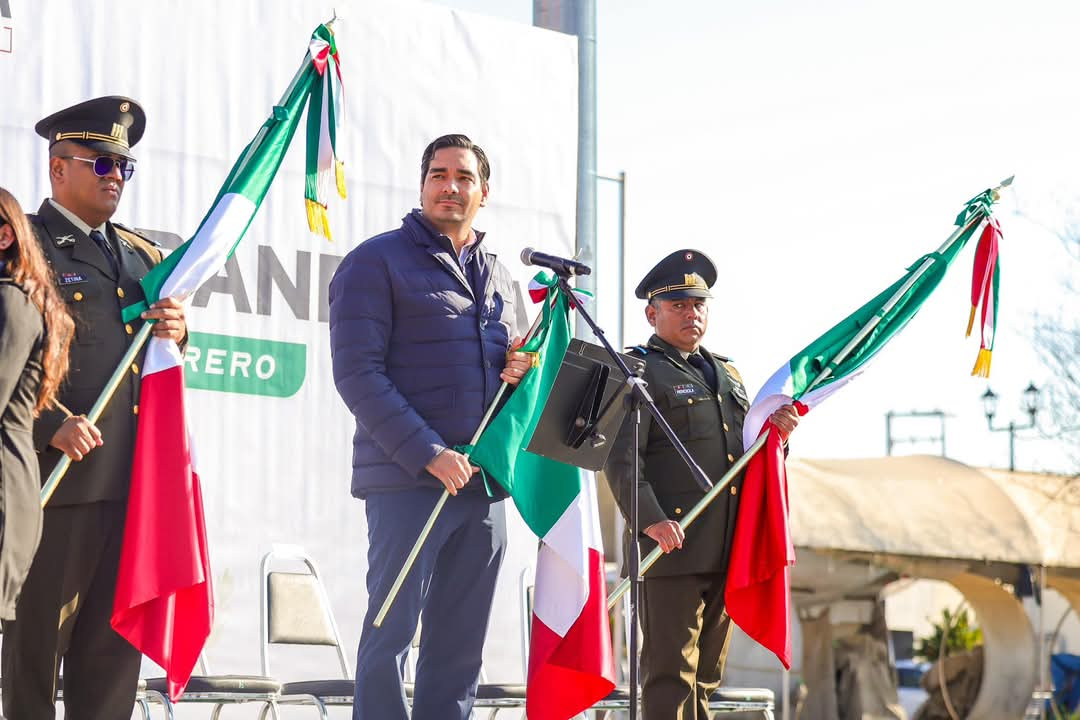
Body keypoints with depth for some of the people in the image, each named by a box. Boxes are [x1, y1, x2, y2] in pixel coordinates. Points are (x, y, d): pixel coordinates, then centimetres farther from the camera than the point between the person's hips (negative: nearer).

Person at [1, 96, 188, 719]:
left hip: (133, 481, 6)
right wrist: (51, 425, -20)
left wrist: (175, 334, 5)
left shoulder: (142, 257, 22)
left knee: (115, 644, 7)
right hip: (56, 479, -6)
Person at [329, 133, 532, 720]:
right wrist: (429, 453, -18)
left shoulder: (499, 277, 18)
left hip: (483, 479, 6)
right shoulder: (378, 261, -1)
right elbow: (357, 374, -10)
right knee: (391, 633, -7)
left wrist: (520, 369, 3)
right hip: (407, 481, -6)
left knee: (460, 645, 6)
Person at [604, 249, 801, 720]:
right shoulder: (639, 371, -1)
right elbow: (621, 459, -12)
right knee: (671, 673, -9)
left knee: (706, 676, 11)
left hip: (726, 551, 8)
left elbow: (745, 449, 30)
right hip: (671, 546, -8)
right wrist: (649, 519, -26)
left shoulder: (726, 373, 23)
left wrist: (775, 434, 7)